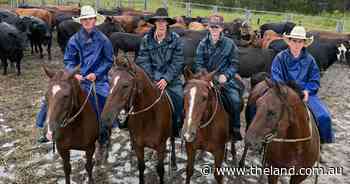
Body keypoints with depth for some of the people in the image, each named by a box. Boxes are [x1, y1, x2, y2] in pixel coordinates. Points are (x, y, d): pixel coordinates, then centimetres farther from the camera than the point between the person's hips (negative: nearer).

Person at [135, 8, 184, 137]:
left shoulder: (175, 39, -1)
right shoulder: (147, 39, 4)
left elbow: (177, 62, -5)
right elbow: (143, 61, 0)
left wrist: (166, 79, -15)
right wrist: (151, 79, -13)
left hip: (171, 78, 0)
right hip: (152, 77, 1)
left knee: (179, 100, -11)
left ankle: (176, 130, 10)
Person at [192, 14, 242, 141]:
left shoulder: (229, 44, 2)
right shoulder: (203, 44, 7)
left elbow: (234, 64, 2)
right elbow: (198, 63, 4)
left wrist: (226, 75, -14)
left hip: (225, 79, -1)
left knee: (235, 100, -21)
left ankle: (235, 130, -1)